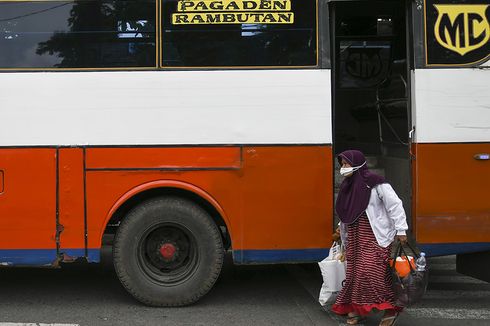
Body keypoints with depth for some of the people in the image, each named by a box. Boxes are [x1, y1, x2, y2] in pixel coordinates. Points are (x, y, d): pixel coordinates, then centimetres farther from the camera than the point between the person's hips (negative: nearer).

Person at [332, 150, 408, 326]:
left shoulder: (374, 182, -10)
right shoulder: (348, 186, 13)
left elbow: (395, 205, -10)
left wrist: (401, 230, -12)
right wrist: (342, 228, 20)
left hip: (374, 237, -7)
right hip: (355, 238, 7)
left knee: (370, 271, -15)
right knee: (354, 272, 6)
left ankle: (391, 309, -2)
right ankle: (356, 309, 19)